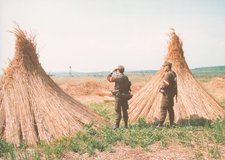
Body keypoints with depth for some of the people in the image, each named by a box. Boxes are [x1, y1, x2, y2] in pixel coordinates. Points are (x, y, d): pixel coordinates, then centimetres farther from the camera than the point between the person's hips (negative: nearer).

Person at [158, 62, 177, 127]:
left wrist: (161, 88, -5)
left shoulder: (168, 74, -19)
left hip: (167, 93, -10)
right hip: (172, 92, 10)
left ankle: (161, 124, -5)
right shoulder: (173, 73, 12)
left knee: (163, 108, -6)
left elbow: (166, 84, -23)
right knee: (170, 108, 15)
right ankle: (171, 123, 19)